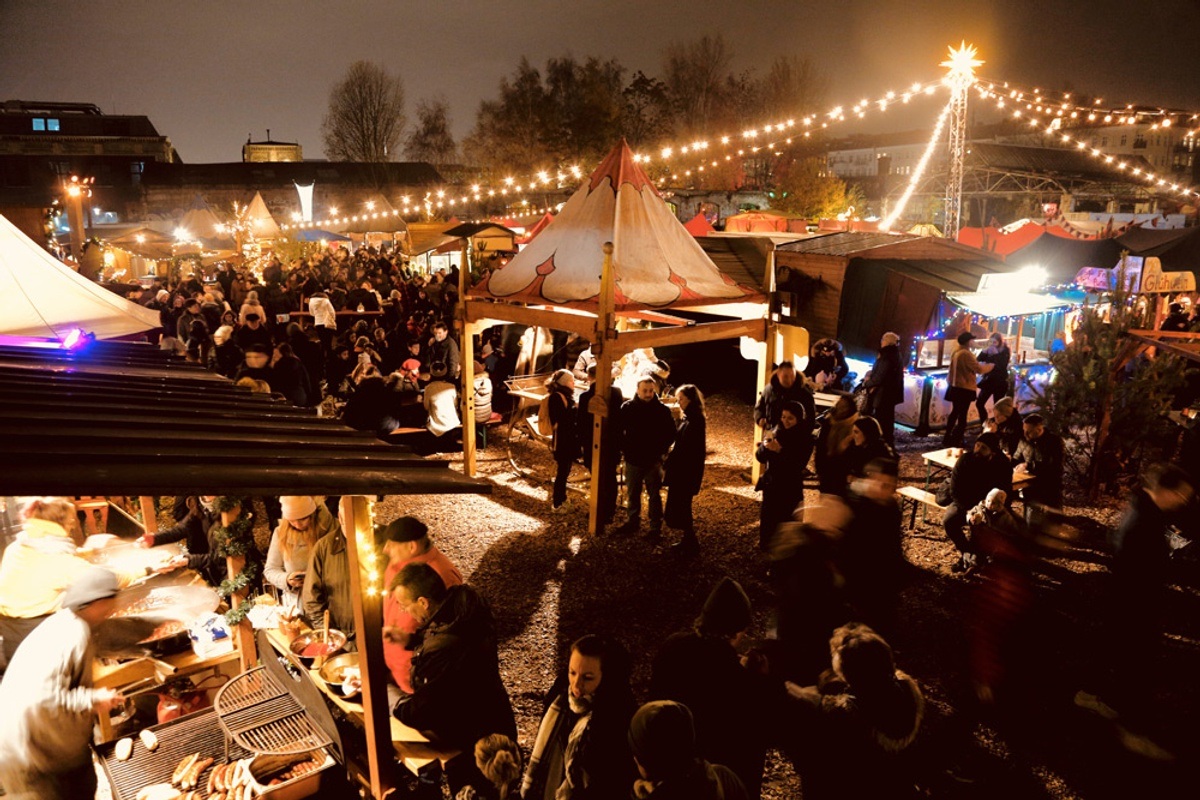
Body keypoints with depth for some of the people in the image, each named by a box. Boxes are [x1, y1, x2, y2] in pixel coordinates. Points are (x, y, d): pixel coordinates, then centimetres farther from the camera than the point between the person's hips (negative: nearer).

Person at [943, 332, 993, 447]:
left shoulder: (955, 352, 7)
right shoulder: (966, 354, -20)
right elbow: (979, 369, -18)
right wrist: (990, 366, -2)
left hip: (955, 387, 9)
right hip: (965, 388, -9)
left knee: (955, 412, 18)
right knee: (962, 414, -1)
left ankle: (947, 438, 22)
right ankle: (956, 441, 1)